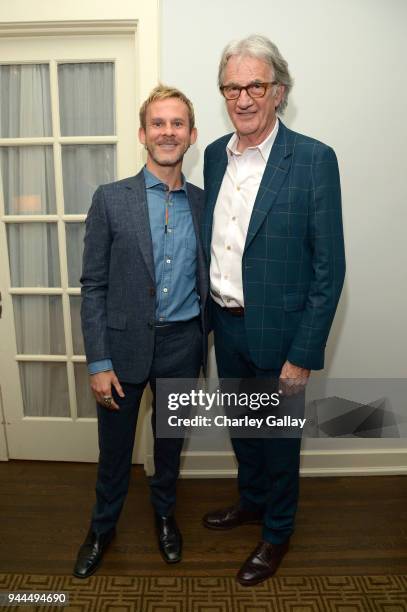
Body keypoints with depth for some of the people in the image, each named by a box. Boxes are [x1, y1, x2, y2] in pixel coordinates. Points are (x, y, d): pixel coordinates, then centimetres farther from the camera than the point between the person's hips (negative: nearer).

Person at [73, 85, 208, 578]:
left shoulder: (203, 203, 3)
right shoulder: (111, 199, -6)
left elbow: (205, 280, 9)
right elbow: (93, 287, -7)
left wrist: (203, 344, 5)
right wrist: (98, 362, -10)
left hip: (182, 344, 2)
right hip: (125, 344, -2)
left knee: (170, 439, 21)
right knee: (114, 447, 15)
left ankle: (164, 512, 49)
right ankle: (102, 527, 43)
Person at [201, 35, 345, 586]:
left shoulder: (313, 160, -15)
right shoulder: (215, 154, 3)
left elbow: (329, 267, -15)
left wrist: (303, 354, -16)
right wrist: (210, 313, 9)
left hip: (277, 331, -5)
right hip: (226, 325, 6)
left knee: (279, 436, 14)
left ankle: (277, 532, 41)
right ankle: (252, 501, 51)